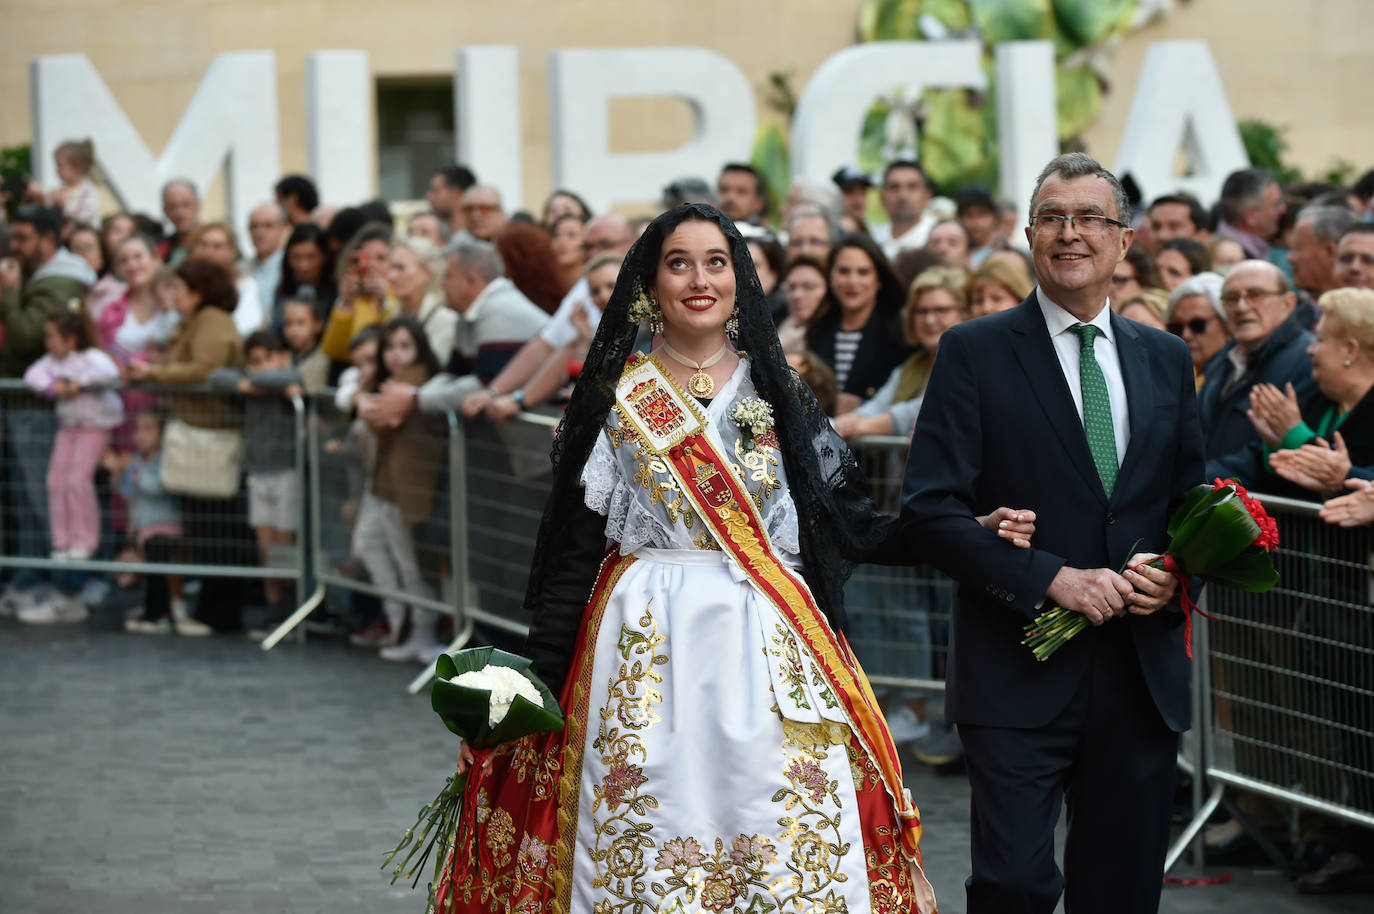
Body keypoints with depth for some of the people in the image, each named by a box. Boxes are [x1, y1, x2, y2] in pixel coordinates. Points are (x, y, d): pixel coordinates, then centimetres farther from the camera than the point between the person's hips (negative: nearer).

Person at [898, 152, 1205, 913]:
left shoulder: (1167, 359, 13)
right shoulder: (974, 352, -1)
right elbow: (930, 508, -8)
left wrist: (1173, 572, -3)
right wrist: (1049, 578, -17)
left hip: (1141, 673, 4)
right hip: (1019, 673, -4)